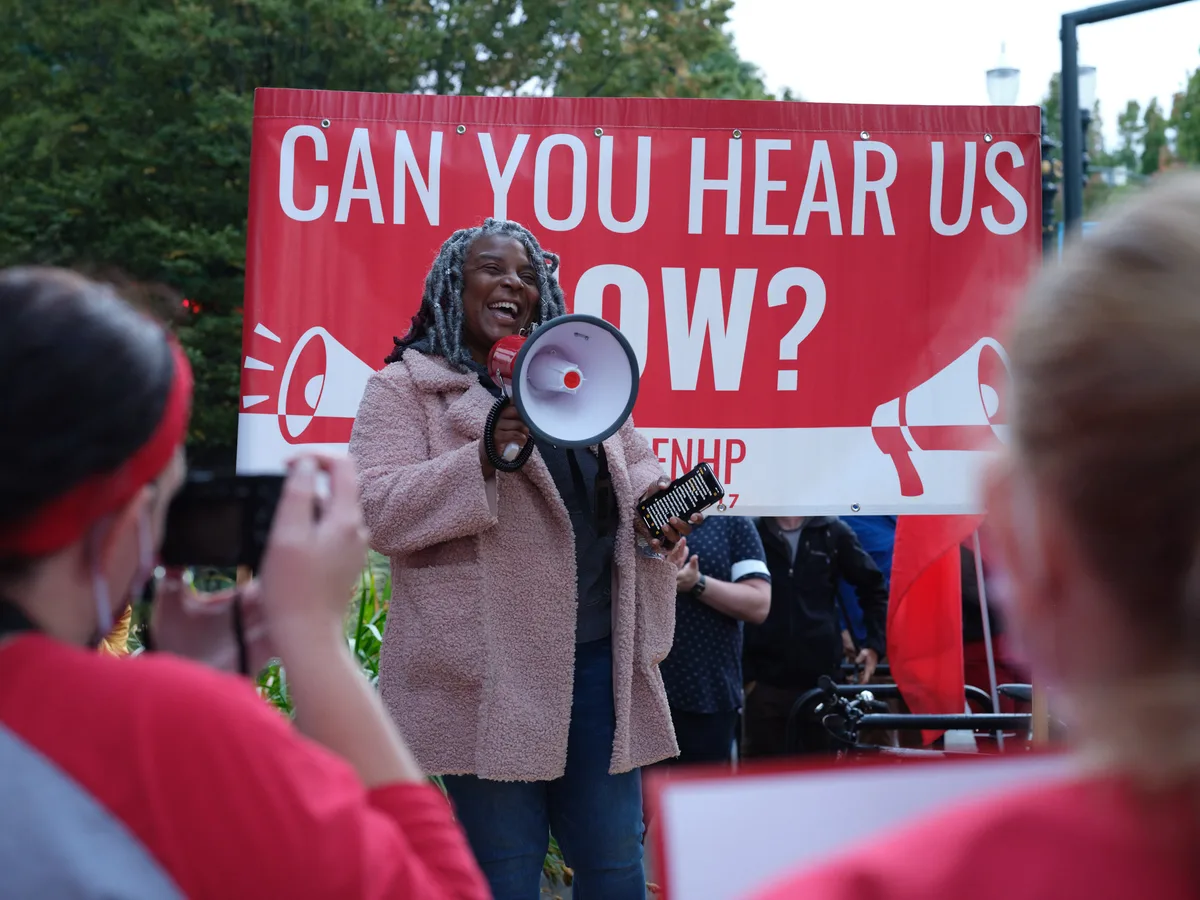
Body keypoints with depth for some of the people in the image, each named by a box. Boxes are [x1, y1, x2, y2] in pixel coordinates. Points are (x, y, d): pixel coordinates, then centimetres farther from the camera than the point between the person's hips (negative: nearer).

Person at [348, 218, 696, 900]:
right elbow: (381, 513, -9)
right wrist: (484, 458, -22)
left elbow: (638, 472, 24)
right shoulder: (405, 387, 3)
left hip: (599, 657, 5)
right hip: (492, 670, -5)